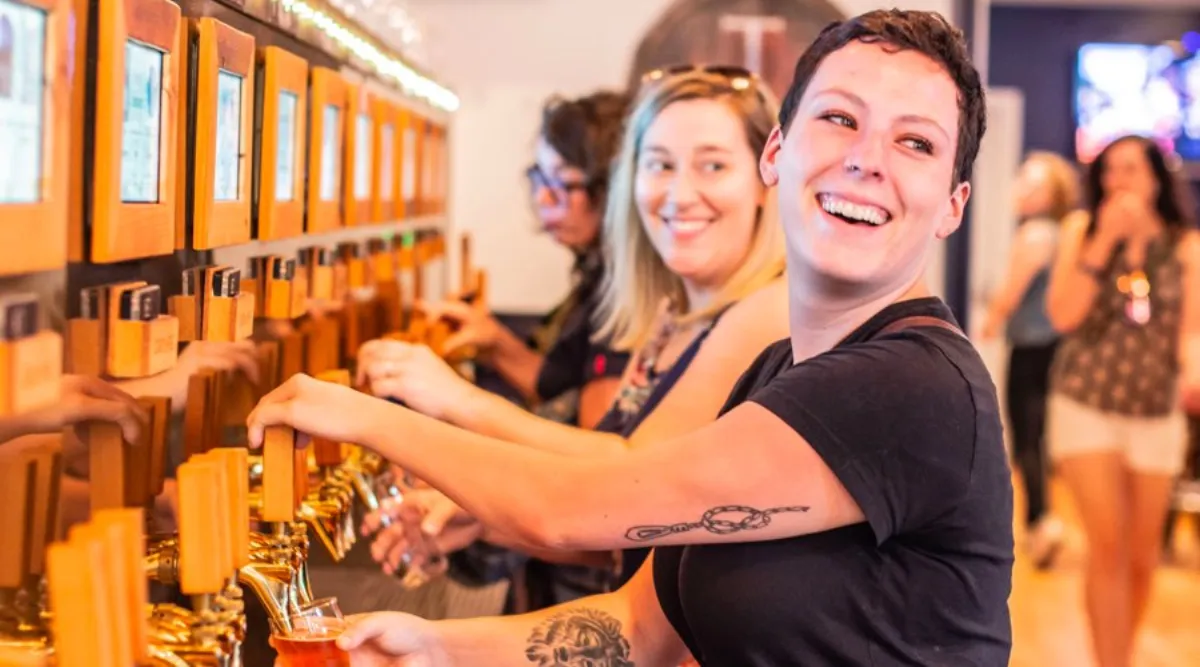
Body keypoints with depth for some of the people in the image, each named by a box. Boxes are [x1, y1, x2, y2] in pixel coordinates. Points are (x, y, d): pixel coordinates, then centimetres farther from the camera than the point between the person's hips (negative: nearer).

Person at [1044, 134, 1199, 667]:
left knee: (1142, 555, 11)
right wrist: (1104, 241, -18)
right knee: (1108, 548, -11)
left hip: (1157, 414, 2)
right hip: (1085, 405, -2)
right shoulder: (1083, 230, -2)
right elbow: (1062, 315, -11)